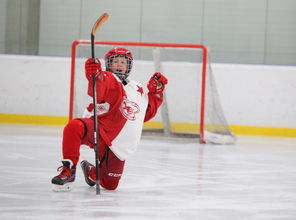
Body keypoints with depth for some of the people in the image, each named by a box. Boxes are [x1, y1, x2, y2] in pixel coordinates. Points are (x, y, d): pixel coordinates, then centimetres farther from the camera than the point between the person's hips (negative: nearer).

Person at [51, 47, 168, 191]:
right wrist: (94, 76, -45)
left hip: (119, 146, 5)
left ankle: (91, 172, 42)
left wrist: (156, 91, 19)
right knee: (74, 127, -39)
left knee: (110, 184, 7)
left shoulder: (138, 90, 21)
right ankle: (69, 169, -24)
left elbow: (147, 113, 29)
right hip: (97, 130, -5)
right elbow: (97, 93, -23)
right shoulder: (107, 79, 0)